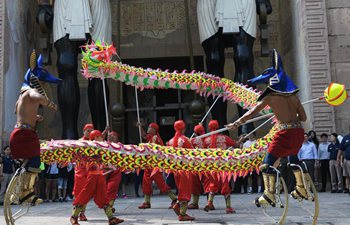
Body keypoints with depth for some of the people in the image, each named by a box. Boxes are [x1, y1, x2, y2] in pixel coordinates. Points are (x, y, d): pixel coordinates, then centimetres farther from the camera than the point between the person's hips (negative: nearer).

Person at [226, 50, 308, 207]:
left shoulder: (270, 97, -2)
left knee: (268, 163, 1)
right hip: (299, 132, 7)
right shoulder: (293, 95, 12)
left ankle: (269, 195, -4)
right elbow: (303, 117, 13)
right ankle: (301, 189, 38)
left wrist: (236, 123, 2)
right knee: (293, 158, 31)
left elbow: (251, 113, -5)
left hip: (285, 133, -7)